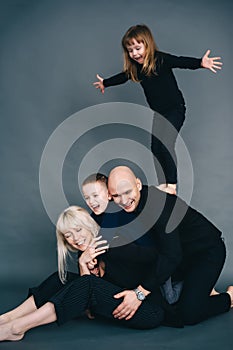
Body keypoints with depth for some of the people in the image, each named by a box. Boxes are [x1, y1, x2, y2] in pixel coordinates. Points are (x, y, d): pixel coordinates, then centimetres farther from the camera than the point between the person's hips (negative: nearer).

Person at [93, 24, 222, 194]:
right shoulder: (135, 68, 1)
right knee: (156, 147, 5)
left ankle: (172, 185, 0)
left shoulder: (160, 59, -18)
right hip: (158, 113, 7)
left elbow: (182, 62, -32)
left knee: (166, 144, -15)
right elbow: (122, 77, 20)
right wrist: (105, 83, 35)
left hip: (175, 109, -7)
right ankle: (162, 184, 17)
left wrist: (200, 63, -51)